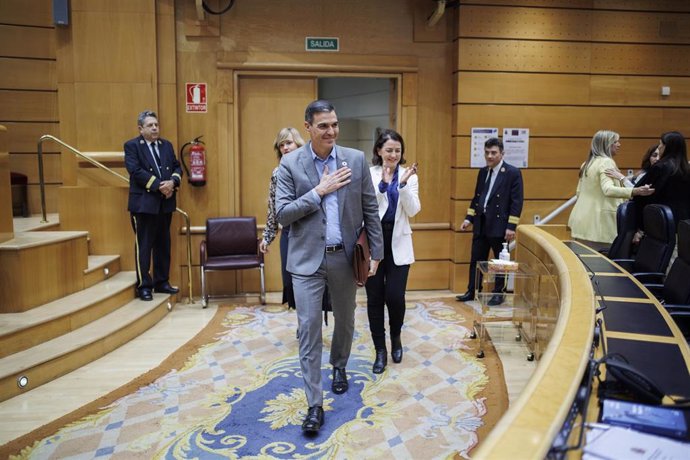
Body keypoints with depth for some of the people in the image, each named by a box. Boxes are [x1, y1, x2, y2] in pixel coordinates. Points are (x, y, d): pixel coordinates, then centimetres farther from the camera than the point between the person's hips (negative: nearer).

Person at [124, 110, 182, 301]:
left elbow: (177, 167, 11)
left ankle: (162, 282, 21)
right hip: (144, 203, -6)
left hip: (165, 203, 6)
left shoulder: (167, 145, 15)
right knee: (143, 246, 0)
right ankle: (144, 286, 7)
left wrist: (172, 182, -10)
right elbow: (136, 171, -15)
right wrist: (159, 185, -19)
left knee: (163, 245, 11)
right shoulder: (132, 146, -2)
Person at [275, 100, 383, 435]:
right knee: (309, 328, -4)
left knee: (345, 321, 18)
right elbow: (282, 214, -9)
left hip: (345, 256, 2)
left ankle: (339, 367, 47)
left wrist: (376, 252, 3)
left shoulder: (356, 159, -1)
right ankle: (315, 404, 7)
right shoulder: (290, 164, -4)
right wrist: (320, 191, -17)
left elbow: (370, 209, 4)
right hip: (307, 258, -2)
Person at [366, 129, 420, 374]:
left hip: (398, 244, 1)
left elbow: (413, 211, -6)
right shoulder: (368, 174, -3)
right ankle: (380, 350, 21)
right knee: (374, 298, 5)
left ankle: (395, 337, 28)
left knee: (395, 296, -4)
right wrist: (382, 185, -23)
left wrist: (403, 184, -19)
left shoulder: (409, 175, 3)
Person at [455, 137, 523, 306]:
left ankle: (498, 294, 21)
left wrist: (511, 226, -15)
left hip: (499, 225, -6)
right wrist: (469, 218, 11)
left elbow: (517, 202, -11)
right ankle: (472, 292, 21)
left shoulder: (513, 173, -8)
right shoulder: (483, 172, 11)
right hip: (480, 224, 6)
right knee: (476, 260, 11)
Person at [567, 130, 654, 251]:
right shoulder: (606, 162, -10)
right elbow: (608, 190, -26)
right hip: (598, 221, -9)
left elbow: (579, 192, 24)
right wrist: (635, 191, -36)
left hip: (583, 220, 9)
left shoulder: (587, 163, 17)